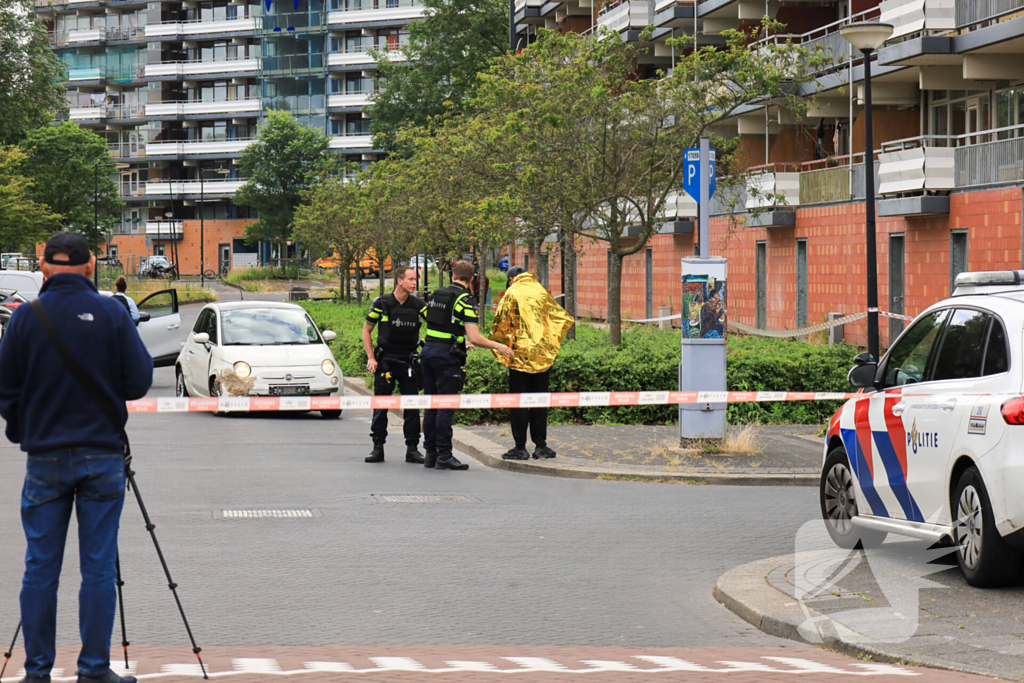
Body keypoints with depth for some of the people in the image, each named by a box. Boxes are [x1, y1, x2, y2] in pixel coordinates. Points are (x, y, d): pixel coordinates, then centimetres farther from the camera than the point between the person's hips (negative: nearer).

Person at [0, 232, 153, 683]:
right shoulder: (112, 314, -4)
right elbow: (139, 382, -4)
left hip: (44, 458, 1)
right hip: (102, 455, -1)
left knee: (40, 568, 7)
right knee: (98, 568, 4)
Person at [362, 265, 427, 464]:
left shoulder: (418, 305, 1)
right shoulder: (382, 304, -4)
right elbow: (366, 330, 5)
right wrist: (371, 358, -3)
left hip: (409, 363, 2)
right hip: (385, 362, -2)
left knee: (412, 406, 2)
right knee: (380, 405, 3)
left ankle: (412, 449, 10)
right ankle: (378, 448, 12)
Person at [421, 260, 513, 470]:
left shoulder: (436, 295, 12)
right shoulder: (465, 300, -10)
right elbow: (474, 338, -17)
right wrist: (497, 346, -1)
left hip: (428, 350, 7)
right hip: (447, 356, -7)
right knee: (446, 406, -5)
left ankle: (430, 453, 15)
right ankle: (444, 455, -5)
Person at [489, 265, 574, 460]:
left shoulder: (512, 294, -3)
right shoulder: (541, 292, 9)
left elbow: (501, 323, -6)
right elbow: (563, 318, 16)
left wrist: (497, 342, 12)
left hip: (520, 354, -4)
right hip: (544, 355, 4)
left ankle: (520, 447, 0)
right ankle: (540, 446, 9)